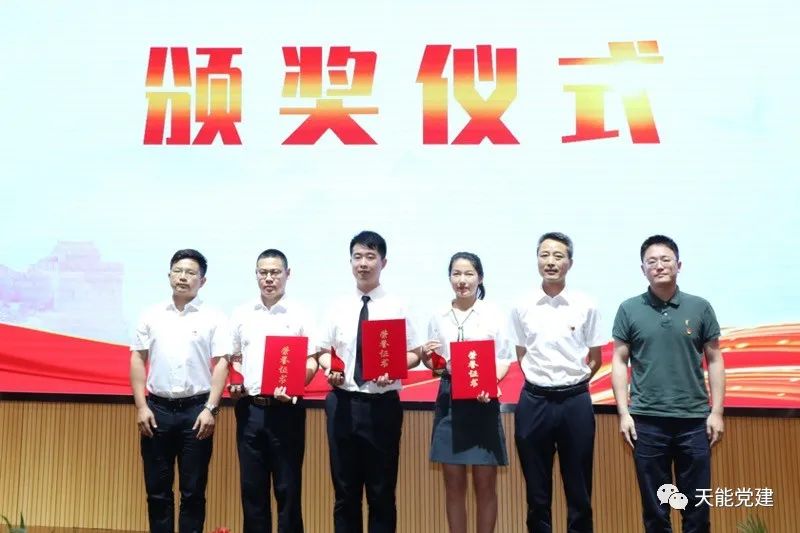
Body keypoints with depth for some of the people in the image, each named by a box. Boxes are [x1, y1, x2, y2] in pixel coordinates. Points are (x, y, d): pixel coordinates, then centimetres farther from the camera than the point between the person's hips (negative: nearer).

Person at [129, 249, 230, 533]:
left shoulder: (213, 318, 0)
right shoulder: (152, 315, 7)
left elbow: (221, 364, -3)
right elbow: (137, 360, 7)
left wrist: (210, 409, -10)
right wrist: (141, 407, 0)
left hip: (196, 409, -2)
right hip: (157, 408, 2)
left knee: (193, 490, 4)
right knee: (157, 489, 9)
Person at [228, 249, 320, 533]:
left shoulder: (299, 315, -1)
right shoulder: (242, 315, 8)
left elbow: (311, 362, -3)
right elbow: (234, 359, 15)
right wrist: (234, 383, -4)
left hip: (286, 409, -3)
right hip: (249, 408, 3)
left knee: (288, 488, 3)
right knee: (252, 487, 10)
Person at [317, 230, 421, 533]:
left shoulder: (396, 307, -3)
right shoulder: (339, 307, 5)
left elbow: (413, 354, -2)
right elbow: (324, 351, 11)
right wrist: (329, 368, -10)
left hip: (382, 405, -2)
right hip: (343, 404, 2)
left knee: (382, 493, 8)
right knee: (345, 492, 12)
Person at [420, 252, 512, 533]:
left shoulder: (492, 314, -1)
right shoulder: (439, 317, 6)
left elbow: (504, 360, -2)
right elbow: (434, 364, 11)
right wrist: (426, 358, -12)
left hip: (483, 400, -2)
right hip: (449, 399, 2)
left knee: (485, 485, 4)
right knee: (454, 485, 9)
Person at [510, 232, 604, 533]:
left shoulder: (586, 306, -1)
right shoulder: (522, 307, 2)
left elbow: (595, 360, 8)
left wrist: (571, 384, 3)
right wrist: (540, 383, 4)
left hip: (575, 402, 0)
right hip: (534, 402, 1)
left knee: (579, 490, 8)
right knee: (536, 491, 10)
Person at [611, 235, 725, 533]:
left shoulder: (700, 308, 3)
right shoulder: (629, 310, 2)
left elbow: (714, 360, 6)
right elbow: (619, 362, 3)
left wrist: (717, 412, 0)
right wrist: (623, 413, -3)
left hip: (694, 420, 1)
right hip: (647, 421, 0)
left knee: (697, 507, 9)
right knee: (654, 508, 10)